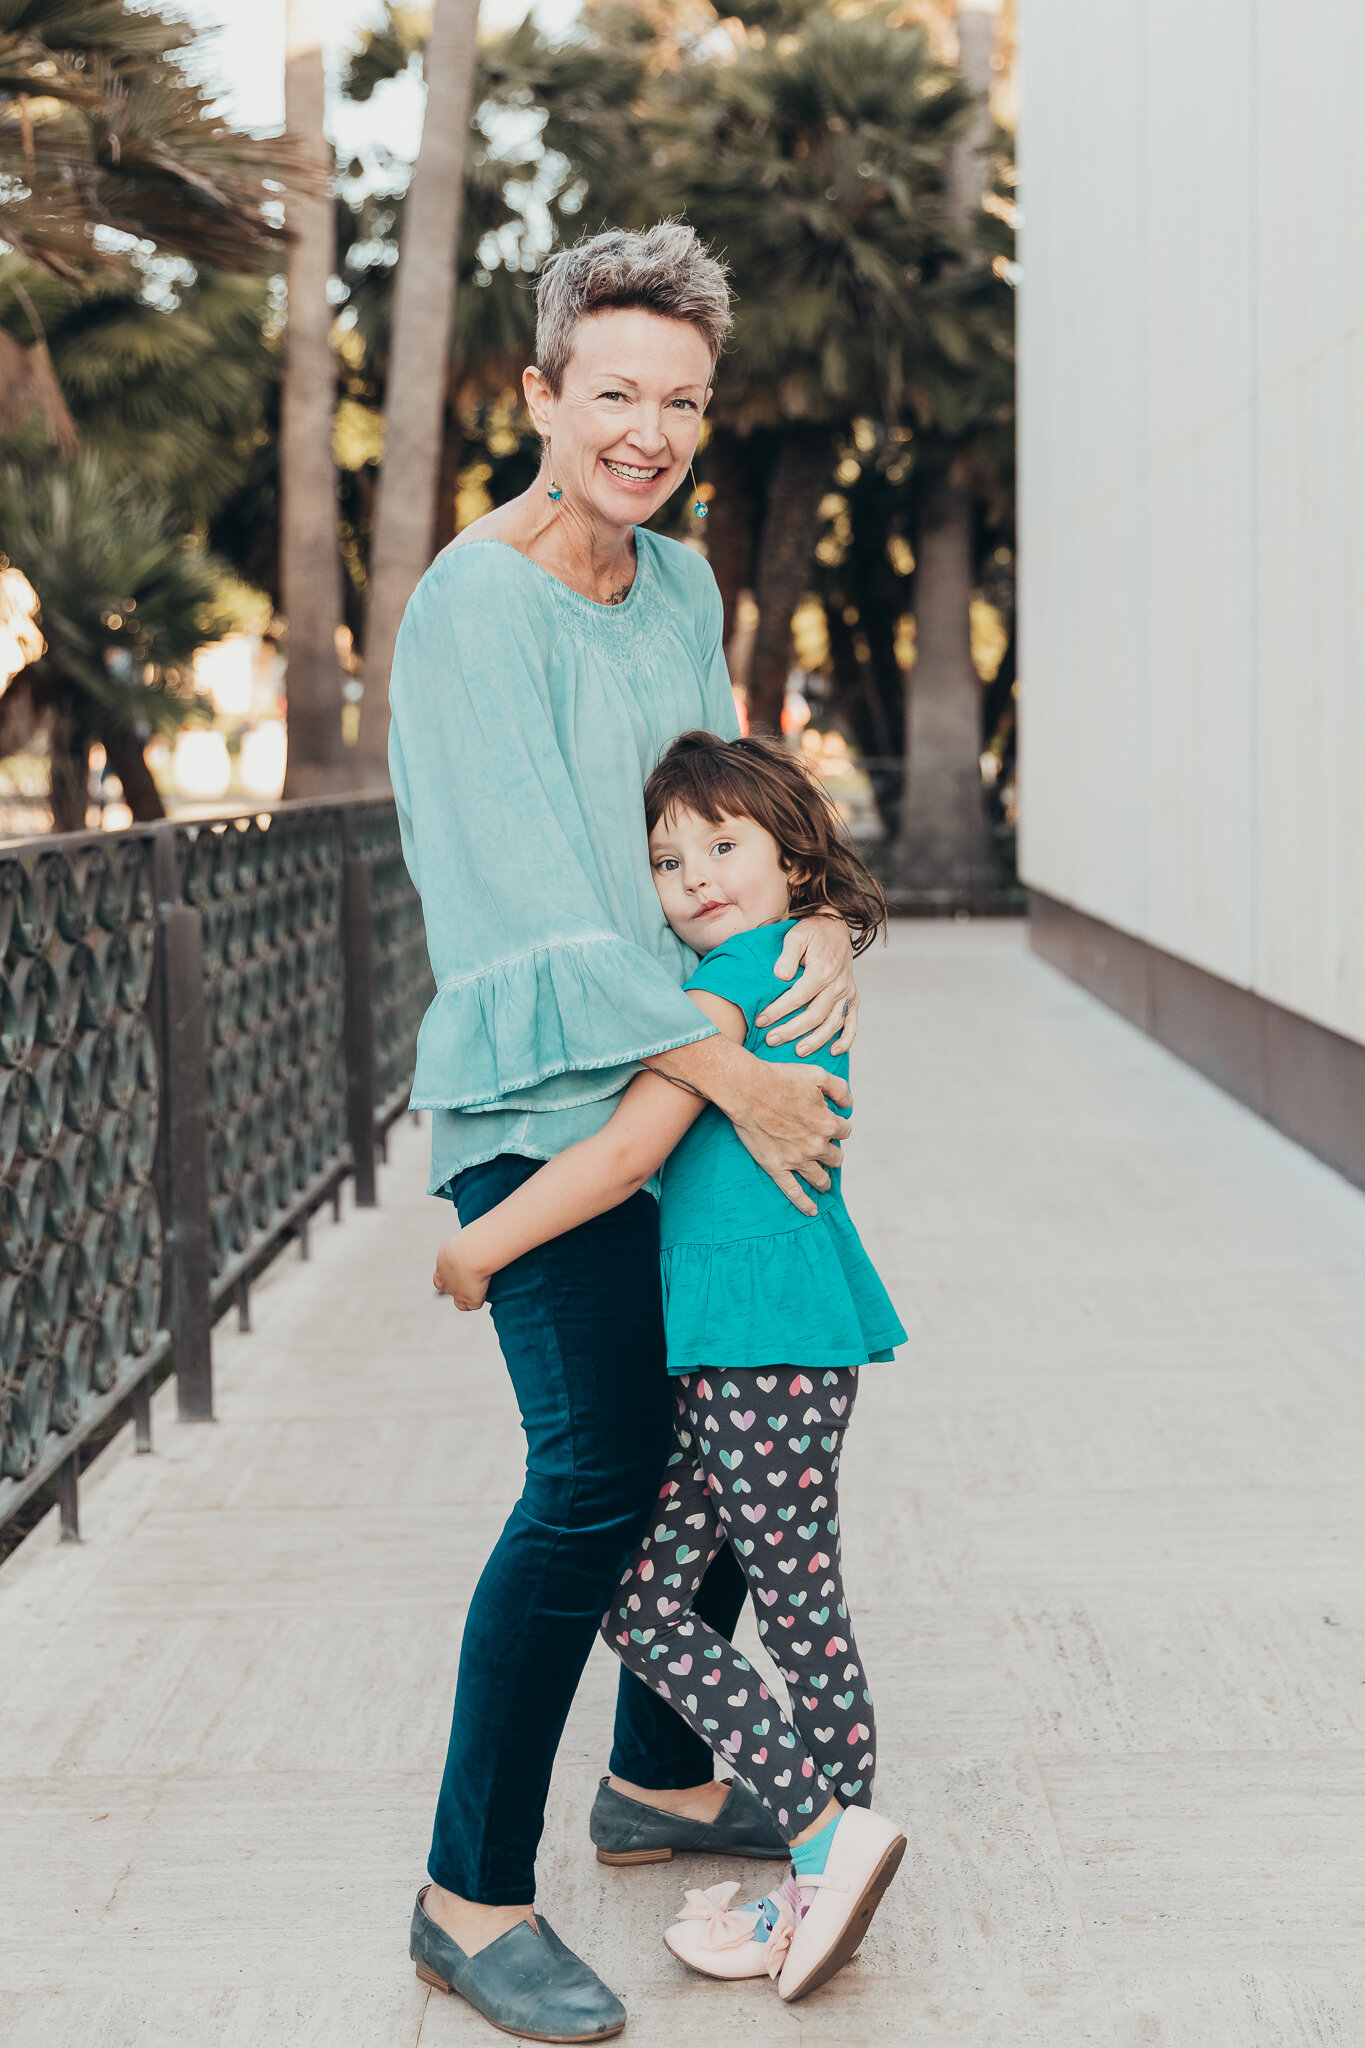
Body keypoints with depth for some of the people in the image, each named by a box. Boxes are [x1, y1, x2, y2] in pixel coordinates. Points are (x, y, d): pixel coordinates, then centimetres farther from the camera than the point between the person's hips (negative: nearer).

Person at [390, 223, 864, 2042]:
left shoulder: (681, 583, 12)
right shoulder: (478, 603, -15)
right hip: (537, 1094, -9)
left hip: (681, 1078, 9)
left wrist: (818, 930, -3)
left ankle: (662, 1779, 33)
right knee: (598, 1470, -16)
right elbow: (538, 901, -20)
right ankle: (473, 1895, -4)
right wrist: (736, 1075, -19)